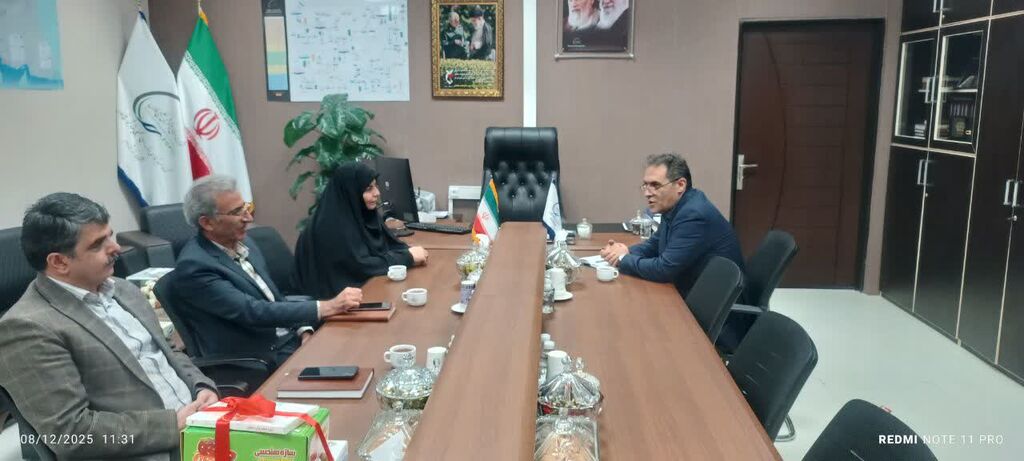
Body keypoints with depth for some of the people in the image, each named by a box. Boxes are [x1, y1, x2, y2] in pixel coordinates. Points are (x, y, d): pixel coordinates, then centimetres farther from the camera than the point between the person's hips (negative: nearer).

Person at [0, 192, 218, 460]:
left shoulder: (123, 291, 13)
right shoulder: (28, 327, -9)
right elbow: (70, 430, -14)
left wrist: (202, 388, 1)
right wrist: (172, 423, -15)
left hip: (198, 420, 7)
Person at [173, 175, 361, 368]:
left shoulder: (242, 242, 8)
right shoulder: (193, 266, -16)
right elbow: (253, 312, -23)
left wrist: (304, 331, -4)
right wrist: (327, 307, -28)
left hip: (291, 339, 7)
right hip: (261, 359, -7)